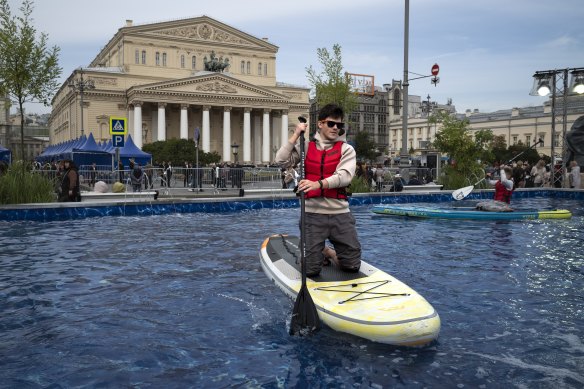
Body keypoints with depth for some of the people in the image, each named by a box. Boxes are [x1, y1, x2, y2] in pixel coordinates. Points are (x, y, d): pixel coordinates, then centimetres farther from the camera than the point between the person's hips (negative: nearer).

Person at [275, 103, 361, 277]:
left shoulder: (346, 149, 2)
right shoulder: (306, 147, 7)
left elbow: (344, 176, -14)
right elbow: (281, 160, -5)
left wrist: (318, 184, -29)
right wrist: (296, 135, -7)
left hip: (340, 213, 0)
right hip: (313, 214, 0)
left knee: (352, 265, 7)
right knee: (311, 269, 1)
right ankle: (316, 253, 34)